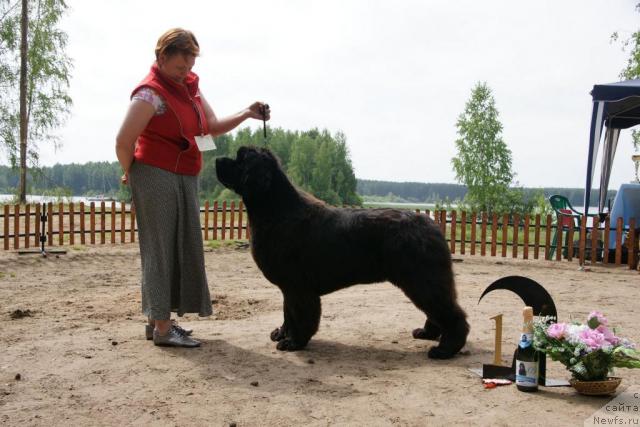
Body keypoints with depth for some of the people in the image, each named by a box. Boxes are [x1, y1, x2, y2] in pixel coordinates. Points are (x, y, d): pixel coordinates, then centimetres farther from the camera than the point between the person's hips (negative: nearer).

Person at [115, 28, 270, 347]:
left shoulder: (190, 86, 11)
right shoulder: (151, 93, -15)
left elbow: (213, 127, 12)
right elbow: (123, 142, -18)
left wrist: (247, 114, -1)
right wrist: (131, 173, -3)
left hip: (185, 178, 9)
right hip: (156, 176, -8)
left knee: (182, 249, 11)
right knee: (160, 249, -5)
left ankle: (158, 318, 21)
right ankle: (162, 328, 0)